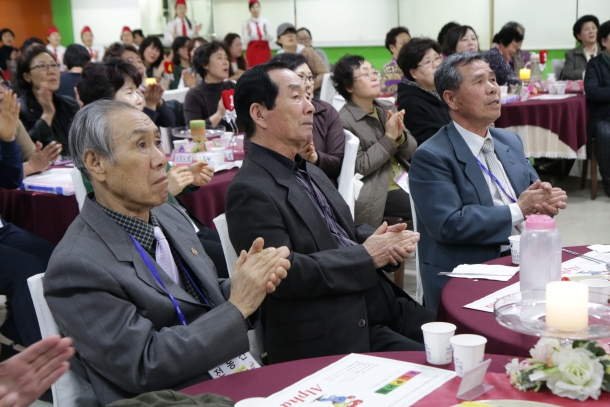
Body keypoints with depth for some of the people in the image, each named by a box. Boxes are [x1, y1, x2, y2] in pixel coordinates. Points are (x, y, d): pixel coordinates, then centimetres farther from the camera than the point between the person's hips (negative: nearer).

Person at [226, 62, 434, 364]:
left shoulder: (311, 173, 18)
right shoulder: (250, 191, -12)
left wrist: (386, 241, 1)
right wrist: (366, 256, -13)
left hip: (381, 307, 9)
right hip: (326, 338, -9)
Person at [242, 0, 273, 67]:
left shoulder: (266, 21, 4)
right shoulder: (245, 23, -1)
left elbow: (271, 38, 0)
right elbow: (244, 42, -3)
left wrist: (266, 32, -19)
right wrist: (249, 33, -20)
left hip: (265, 50, 2)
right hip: (252, 51, -2)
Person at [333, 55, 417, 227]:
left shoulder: (388, 108, 10)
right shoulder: (344, 121, -10)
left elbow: (411, 151, 10)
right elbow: (358, 167, -15)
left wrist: (400, 135, -11)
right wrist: (389, 138, -15)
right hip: (379, 192, -7)